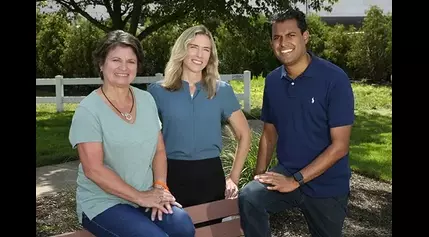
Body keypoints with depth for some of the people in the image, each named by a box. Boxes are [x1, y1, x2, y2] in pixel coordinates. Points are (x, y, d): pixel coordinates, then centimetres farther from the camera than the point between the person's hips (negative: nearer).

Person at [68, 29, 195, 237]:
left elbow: (159, 150, 9)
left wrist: (159, 187, -8)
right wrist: (140, 197, -15)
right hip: (102, 202, -4)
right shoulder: (88, 110, -11)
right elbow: (93, 169, -16)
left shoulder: (147, 100, 6)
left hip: (147, 196, 5)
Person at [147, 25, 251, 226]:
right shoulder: (157, 91, -1)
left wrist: (234, 177, 3)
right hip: (172, 176, -1)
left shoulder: (222, 90, 2)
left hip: (210, 175, 1)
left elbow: (244, 134, 8)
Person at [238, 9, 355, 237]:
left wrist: (296, 180, -20)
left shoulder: (334, 78, -15)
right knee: (248, 198, -24)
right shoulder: (272, 80, -1)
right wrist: (260, 176, -1)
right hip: (285, 173, 3)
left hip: (326, 185, -2)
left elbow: (339, 146, -17)